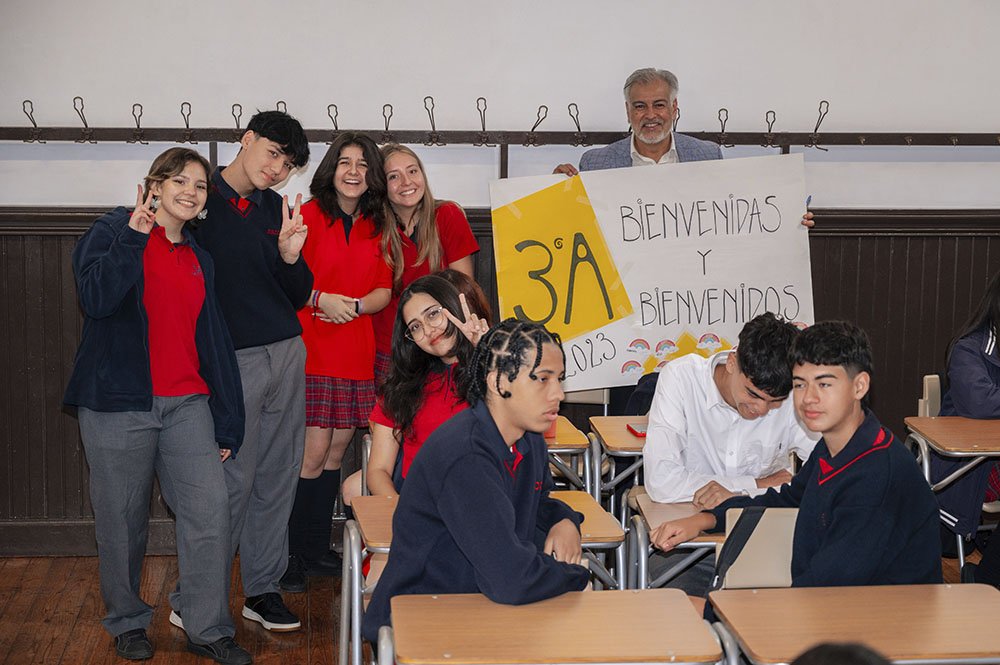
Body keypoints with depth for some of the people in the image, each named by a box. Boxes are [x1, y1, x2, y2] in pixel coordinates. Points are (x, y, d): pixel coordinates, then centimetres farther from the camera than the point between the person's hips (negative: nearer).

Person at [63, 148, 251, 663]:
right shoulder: (114, 231, 1)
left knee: (210, 511, -6)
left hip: (186, 405, 4)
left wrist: (227, 422, 14)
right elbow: (96, 297, -17)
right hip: (118, 404, -4)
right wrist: (133, 236, -21)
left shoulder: (197, 260, 18)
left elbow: (213, 341, 17)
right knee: (122, 520, 5)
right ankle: (127, 623, 25)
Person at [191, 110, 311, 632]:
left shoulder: (277, 209, 12)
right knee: (234, 480, -4)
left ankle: (263, 589, 20)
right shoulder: (201, 200, -6)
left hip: (287, 353, 6)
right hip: (233, 358, -6)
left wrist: (290, 256, -6)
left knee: (278, 476, 9)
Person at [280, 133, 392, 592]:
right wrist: (320, 299, -21)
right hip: (311, 350, -5)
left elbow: (383, 290, 9)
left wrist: (355, 306, -10)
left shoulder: (376, 226, 12)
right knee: (314, 454, -8)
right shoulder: (308, 215, -4)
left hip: (356, 353, 6)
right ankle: (290, 556, 3)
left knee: (337, 451, 10)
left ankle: (316, 551, 21)